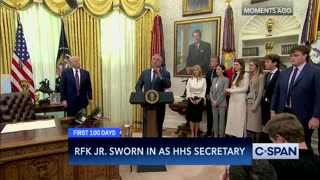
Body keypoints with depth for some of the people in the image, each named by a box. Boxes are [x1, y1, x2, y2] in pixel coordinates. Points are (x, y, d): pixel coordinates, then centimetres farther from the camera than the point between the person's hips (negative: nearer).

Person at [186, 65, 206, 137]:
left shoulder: (203, 80, 1)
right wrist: (191, 99, -11)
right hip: (191, 100, 0)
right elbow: (188, 90, 0)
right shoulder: (190, 79, 3)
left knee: (198, 117, 4)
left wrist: (199, 99, -12)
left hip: (200, 100, 0)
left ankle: (196, 133, 15)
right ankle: (192, 133, 11)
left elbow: (204, 91, -2)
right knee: (192, 117, 1)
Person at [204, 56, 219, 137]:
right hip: (209, 97, 6)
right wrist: (207, 94, 1)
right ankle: (209, 131, 20)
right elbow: (206, 85, 13)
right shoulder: (208, 73, 13)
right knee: (209, 115, 11)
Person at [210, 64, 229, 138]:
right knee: (215, 120, 10)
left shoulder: (226, 79, -5)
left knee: (221, 120, 1)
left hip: (221, 103, -5)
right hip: (214, 103, 5)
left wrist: (217, 101, -14)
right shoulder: (214, 79, 13)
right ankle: (215, 135, 19)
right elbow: (211, 91, 10)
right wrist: (212, 101, -4)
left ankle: (221, 135, 10)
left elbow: (224, 92, -12)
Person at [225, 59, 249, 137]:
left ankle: (240, 136, 6)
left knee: (240, 119, -2)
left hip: (241, 100, -6)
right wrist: (229, 91, -4)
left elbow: (245, 88, -10)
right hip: (233, 99, 6)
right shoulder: (234, 75, 17)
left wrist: (231, 90, -8)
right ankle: (231, 135, 12)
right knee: (232, 118, 5)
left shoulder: (245, 75, -5)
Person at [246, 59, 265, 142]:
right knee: (249, 126, 8)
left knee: (256, 126, 1)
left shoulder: (261, 76, -8)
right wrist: (247, 101, 8)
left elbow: (260, 92, -13)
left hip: (255, 102, -7)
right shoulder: (251, 76, 14)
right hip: (249, 102, 7)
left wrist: (255, 105, -16)